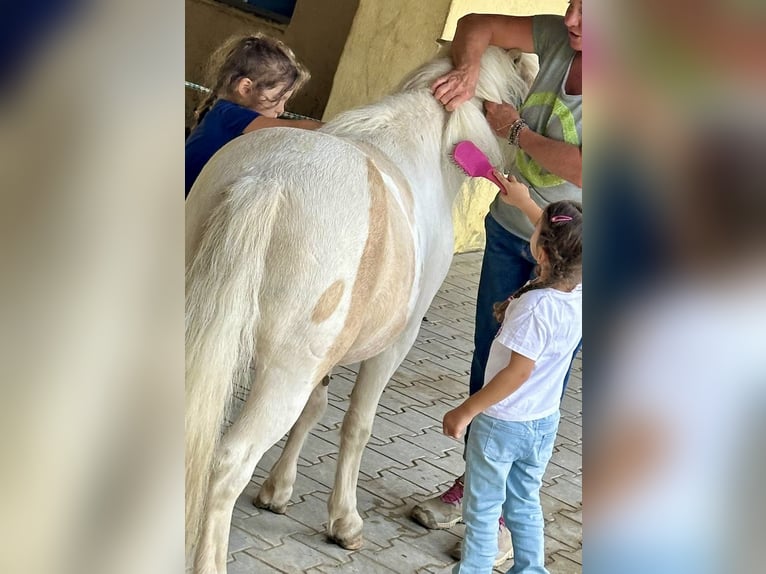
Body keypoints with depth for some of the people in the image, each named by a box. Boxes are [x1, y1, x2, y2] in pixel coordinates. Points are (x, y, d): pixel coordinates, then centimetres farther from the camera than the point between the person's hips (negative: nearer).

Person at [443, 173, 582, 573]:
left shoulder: (535, 306, -32)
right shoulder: (580, 294, -10)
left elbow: (518, 372, -29)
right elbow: (561, 240, 10)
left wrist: (466, 410, -21)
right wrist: (524, 202, 18)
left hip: (501, 422, -7)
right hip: (544, 421, 7)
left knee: (483, 508, 11)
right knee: (525, 503, 25)